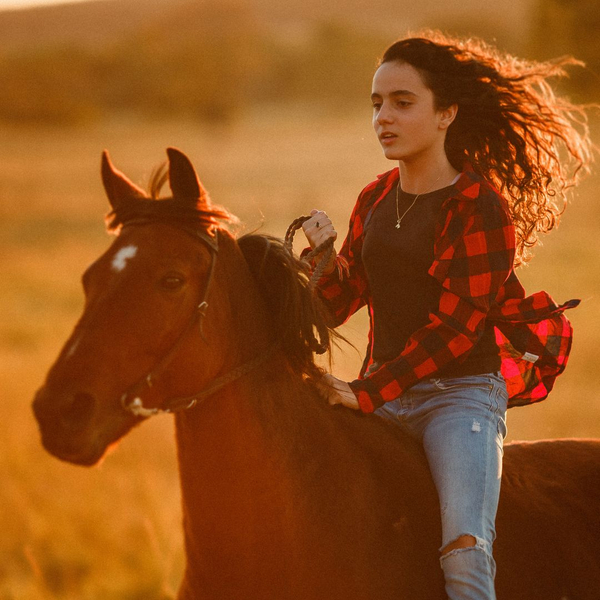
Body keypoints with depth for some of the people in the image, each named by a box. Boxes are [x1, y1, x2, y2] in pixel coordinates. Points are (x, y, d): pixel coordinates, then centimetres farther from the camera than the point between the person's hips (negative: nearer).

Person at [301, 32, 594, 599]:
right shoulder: (375, 200, 11)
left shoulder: (482, 207, -9)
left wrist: (366, 393, -20)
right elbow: (337, 302, 12)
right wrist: (322, 254, -9)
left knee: (464, 548, -25)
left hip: (462, 393, -7)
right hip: (385, 396, 7)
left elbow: (455, 327, -15)